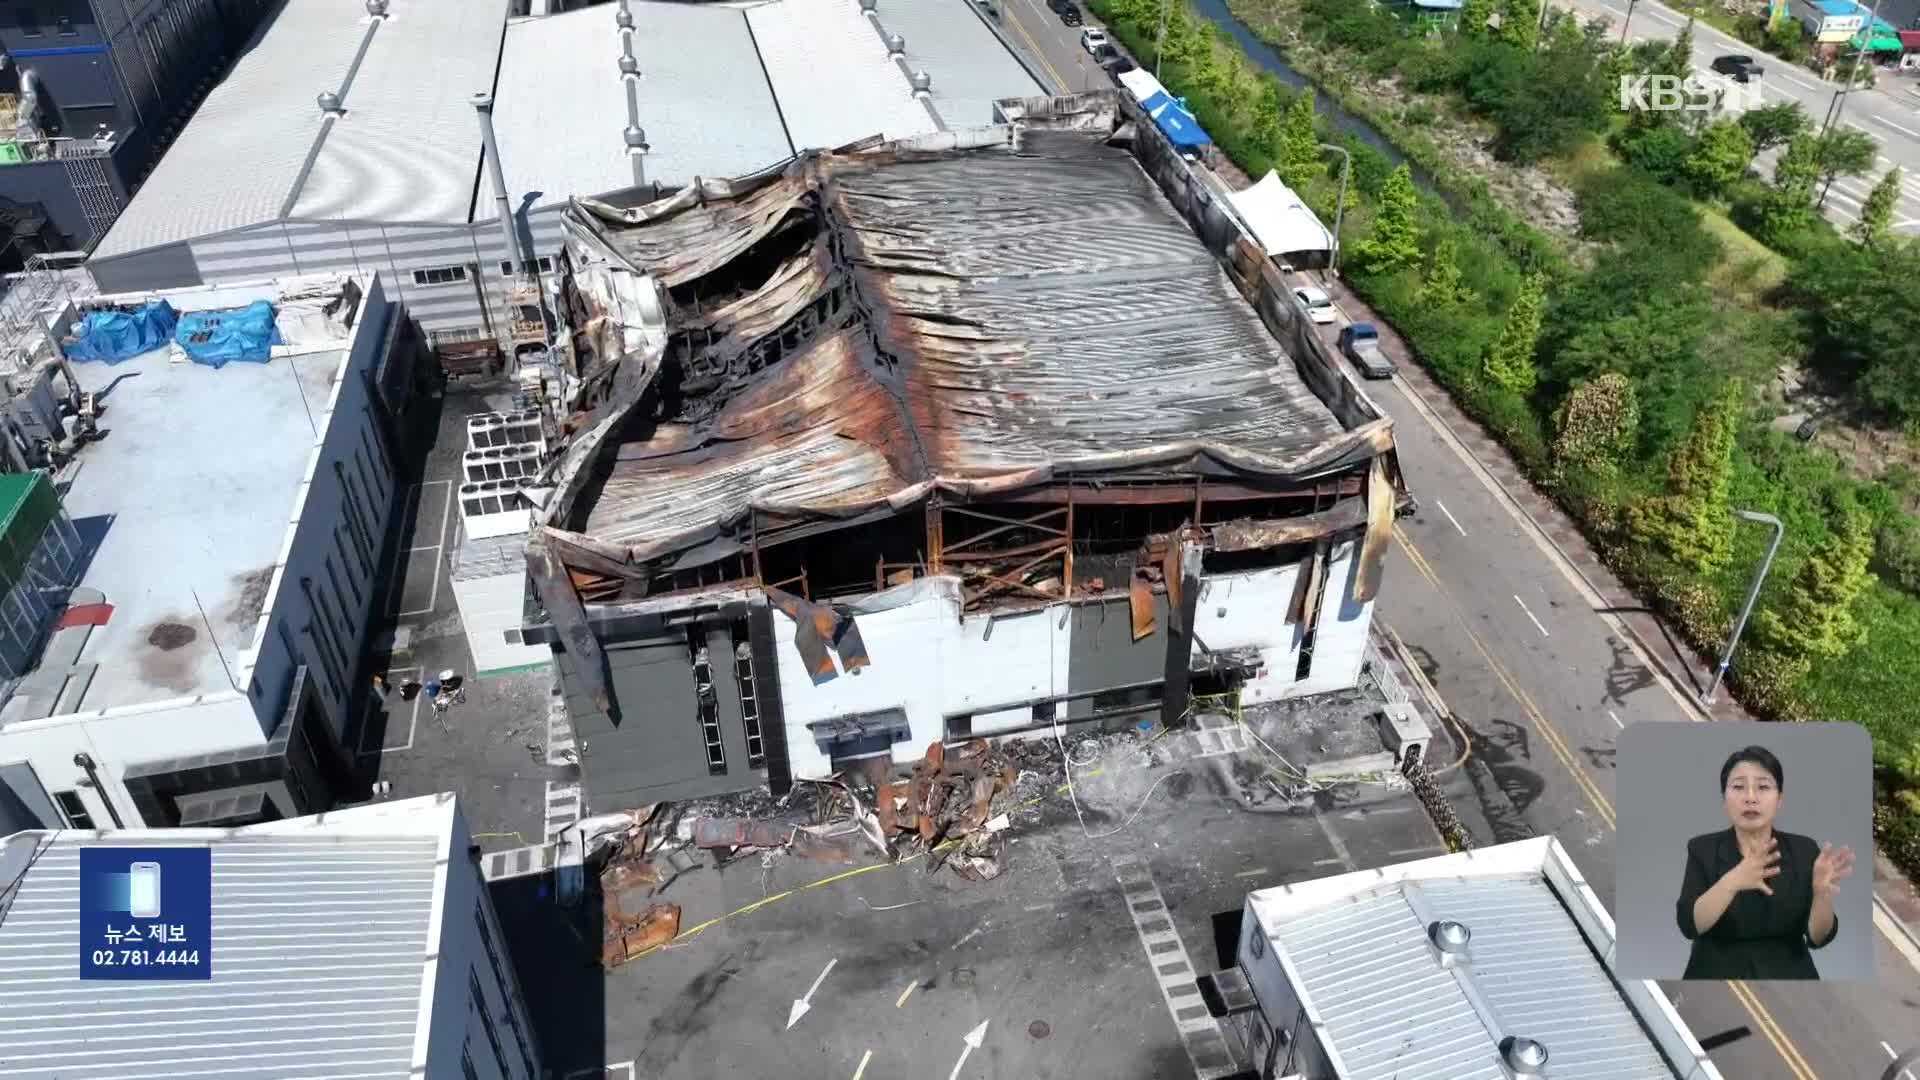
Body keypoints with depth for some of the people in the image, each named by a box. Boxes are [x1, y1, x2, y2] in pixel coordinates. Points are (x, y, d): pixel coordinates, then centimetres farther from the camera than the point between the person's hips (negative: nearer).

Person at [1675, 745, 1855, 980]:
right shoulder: (1703, 849, -5)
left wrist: (1823, 891, -28)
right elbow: (1690, 925, -19)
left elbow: (1818, 937, -9)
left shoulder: (1804, 850, -2)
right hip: (1717, 987, -1)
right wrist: (1732, 881, -34)